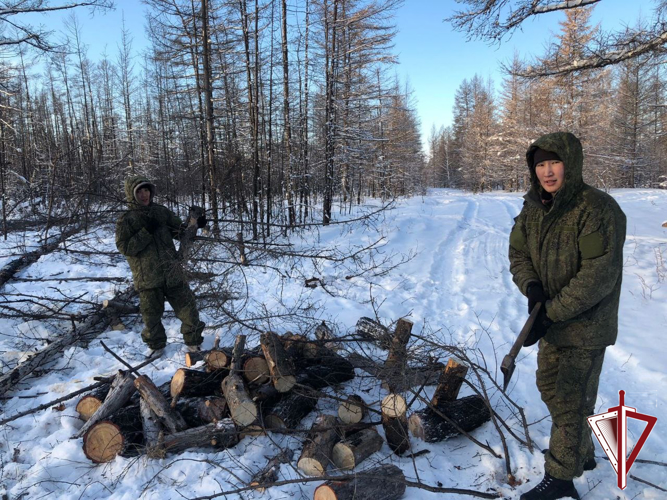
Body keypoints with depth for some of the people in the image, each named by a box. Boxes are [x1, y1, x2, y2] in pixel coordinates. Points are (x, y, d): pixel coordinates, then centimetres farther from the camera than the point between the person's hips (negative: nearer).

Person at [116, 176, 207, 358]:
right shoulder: (126, 220, -3)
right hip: (147, 277, -2)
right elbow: (124, 247, -11)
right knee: (151, 313, 10)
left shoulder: (161, 211, 8)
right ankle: (156, 345, 31)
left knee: (186, 307, 6)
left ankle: (193, 341, 23)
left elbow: (179, 230, 15)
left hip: (172, 272, 3)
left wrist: (195, 224, -3)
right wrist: (146, 232, -19)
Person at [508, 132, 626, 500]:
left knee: (570, 401, 2)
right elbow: (518, 253, 5)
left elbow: (600, 275, -25)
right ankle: (582, 453, 44)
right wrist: (531, 286, -15)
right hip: (551, 320, 8)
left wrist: (552, 312, -26)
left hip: (586, 324, -7)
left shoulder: (597, 209, -22)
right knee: (549, 388, 21)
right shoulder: (534, 208, 0)